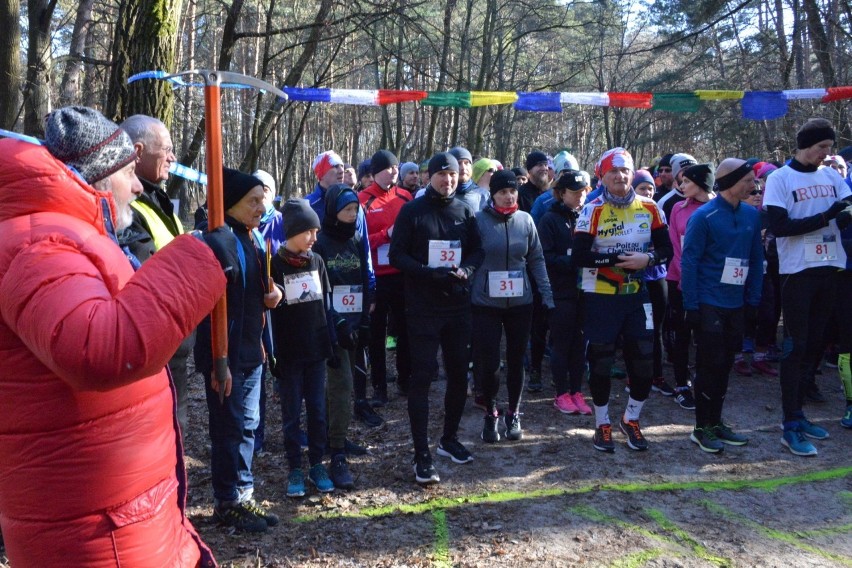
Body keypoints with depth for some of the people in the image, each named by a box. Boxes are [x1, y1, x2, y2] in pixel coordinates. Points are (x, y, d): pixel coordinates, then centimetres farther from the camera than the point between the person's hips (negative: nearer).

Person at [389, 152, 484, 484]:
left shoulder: (465, 211, 8)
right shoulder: (411, 211, -3)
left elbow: (477, 250, 12)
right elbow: (396, 256, -6)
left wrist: (465, 270, -10)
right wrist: (431, 273, -19)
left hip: (458, 305, 5)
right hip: (422, 307, -4)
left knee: (459, 373, 11)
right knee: (422, 377, -4)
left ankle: (449, 439, 31)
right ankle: (421, 455, 3)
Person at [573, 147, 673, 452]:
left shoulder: (649, 208, 2)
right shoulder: (593, 210, -9)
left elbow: (666, 249, 4)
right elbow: (580, 256, -16)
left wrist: (647, 259, -16)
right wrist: (618, 259, -22)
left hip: (637, 294, 4)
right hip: (601, 297, -3)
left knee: (644, 360, 5)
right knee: (601, 361, 6)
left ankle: (631, 419, 28)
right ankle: (602, 424, 23)